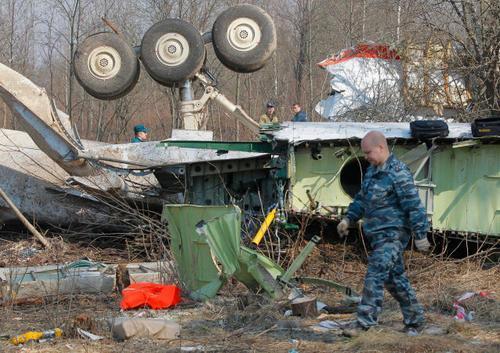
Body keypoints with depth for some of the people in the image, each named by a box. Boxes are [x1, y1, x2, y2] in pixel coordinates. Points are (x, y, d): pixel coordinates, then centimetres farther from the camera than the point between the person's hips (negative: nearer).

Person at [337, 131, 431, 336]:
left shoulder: (397, 173, -16)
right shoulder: (372, 171, 14)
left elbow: (413, 205, -18)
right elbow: (362, 198, 26)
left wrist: (420, 235, -19)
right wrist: (348, 219, 17)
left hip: (393, 234, -9)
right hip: (378, 234, 9)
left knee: (375, 276, -15)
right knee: (394, 278, 13)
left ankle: (364, 322, -17)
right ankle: (415, 319, 22)